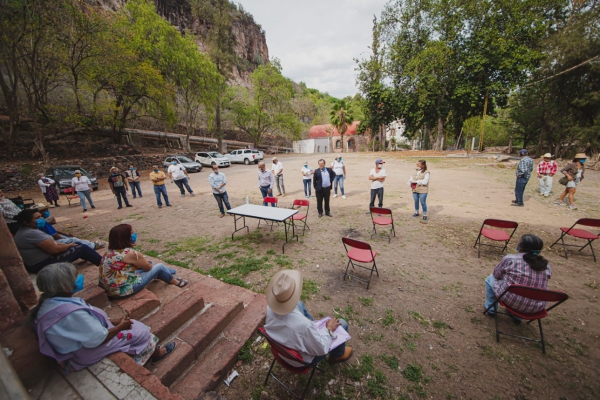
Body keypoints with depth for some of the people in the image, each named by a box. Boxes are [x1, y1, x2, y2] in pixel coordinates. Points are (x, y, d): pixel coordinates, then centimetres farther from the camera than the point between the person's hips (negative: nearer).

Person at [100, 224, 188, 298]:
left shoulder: (110, 250, 1)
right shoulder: (131, 253, -25)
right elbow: (148, 267, -5)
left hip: (110, 288, 9)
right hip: (122, 291, -9)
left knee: (144, 266, 22)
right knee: (160, 267, 0)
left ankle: (169, 273, 42)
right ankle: (175, 281, 25)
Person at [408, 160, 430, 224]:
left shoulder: (426, 173, -7)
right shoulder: (415, 172, 11)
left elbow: (425, 181, -19)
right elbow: (410, 180, 7)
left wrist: (416, 181, -17)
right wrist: (410, 184, -14)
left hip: (422, 191, -5)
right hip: (415, 190, 6)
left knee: (423, 203, -2)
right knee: (416, 202, 16)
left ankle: (425, 216, 9)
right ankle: (416, 213, 36)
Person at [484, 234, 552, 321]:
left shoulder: (509, 259, -15)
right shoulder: (547, 266, -2)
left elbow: (496, 275, -2)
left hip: (510, 300, -4)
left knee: (490, 279, 20)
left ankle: (491, 309, 29)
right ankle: (517, 316, 37)